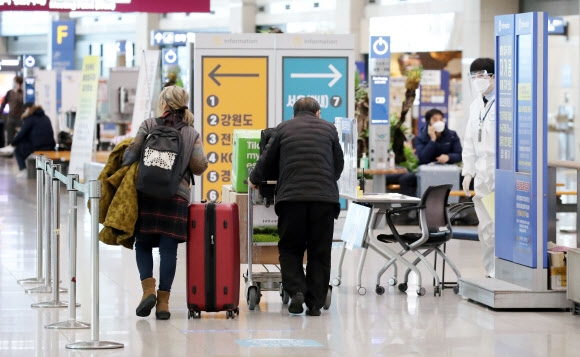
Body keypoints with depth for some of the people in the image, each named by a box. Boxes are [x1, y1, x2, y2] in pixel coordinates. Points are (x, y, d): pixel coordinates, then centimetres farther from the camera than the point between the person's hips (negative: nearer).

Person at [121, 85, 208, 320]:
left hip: (147, 194, -1)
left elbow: (132, 153, -6)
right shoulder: (192, 134, 8)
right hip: (177, 197, 1)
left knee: (143, 244, 12)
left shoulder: (148, 126, 3)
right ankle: (163, 302, 2)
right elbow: (198, 166, -1)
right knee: (168, 248, 2)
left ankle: (148, 289, -6)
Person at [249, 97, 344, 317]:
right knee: (320, 252, 7)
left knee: (290, 249, 10)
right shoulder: (328, 129, 14)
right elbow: (339, 163, 20)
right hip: (324, 196, 1)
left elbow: (267, 160, 15)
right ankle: (315, 303, 5)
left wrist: (254, 180, 34)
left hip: (291, 197, 0)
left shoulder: (283, 129, 12)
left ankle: (296, 290, -10)